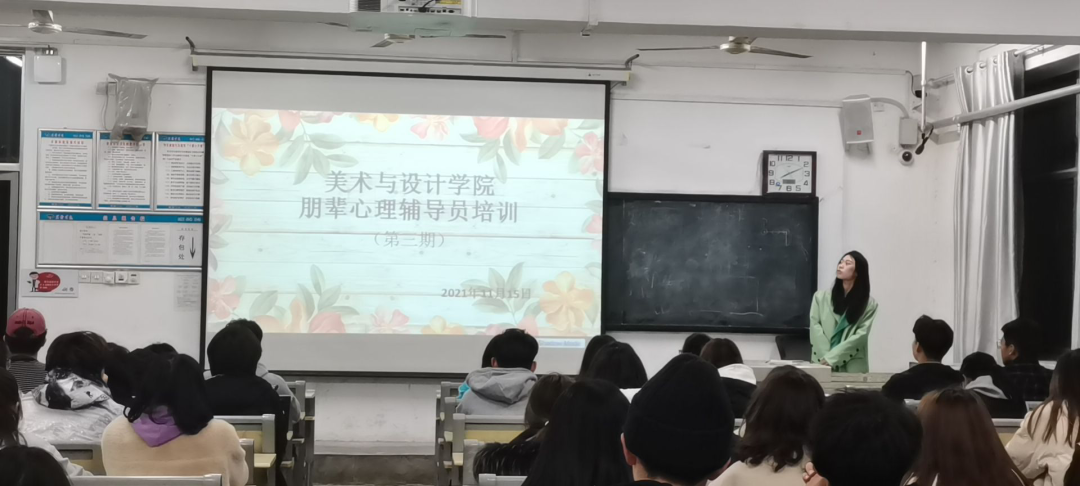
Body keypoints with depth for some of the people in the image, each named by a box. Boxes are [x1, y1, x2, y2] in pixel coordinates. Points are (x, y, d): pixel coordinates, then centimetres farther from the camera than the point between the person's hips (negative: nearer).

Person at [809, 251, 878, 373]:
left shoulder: (869, 304, 4)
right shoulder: (821, 296, 9)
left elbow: (861, 335, -5)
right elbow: (815, 326, 1)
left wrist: (832, 357, -13)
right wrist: (826, 356, -13)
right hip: (822, 363, 1)